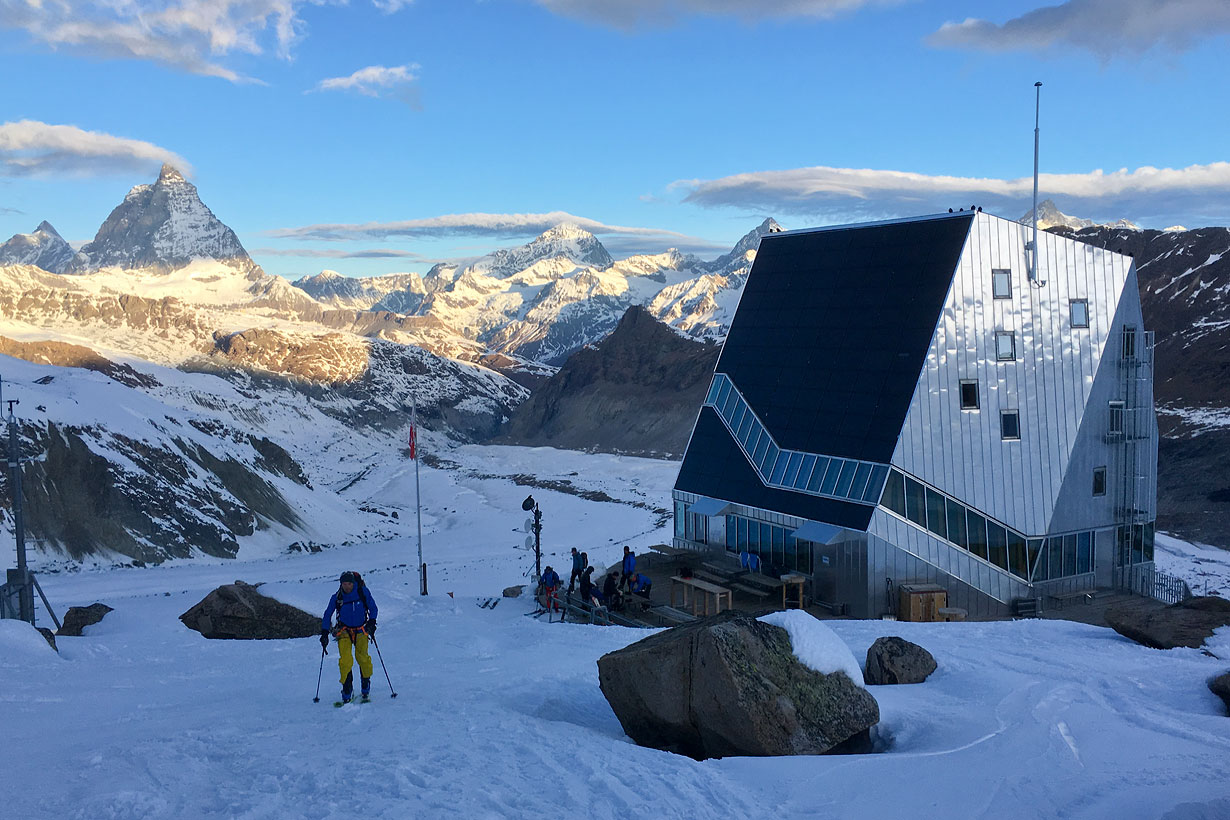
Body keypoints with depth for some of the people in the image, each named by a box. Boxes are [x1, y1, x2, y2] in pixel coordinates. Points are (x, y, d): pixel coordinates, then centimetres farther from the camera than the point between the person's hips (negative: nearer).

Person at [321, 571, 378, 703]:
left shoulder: (363, 592, -10)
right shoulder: (336, 598, -7)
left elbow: (373, 608, 1)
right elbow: (327, 616, 4)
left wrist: (372, 622, -13)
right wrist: (324, 633, -3)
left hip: (361, 630, 0)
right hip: (344, 631, 0)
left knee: (362, 657, -15)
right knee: (345, 660, -17)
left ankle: (366, 688, 6)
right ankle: (347, 692, -6)